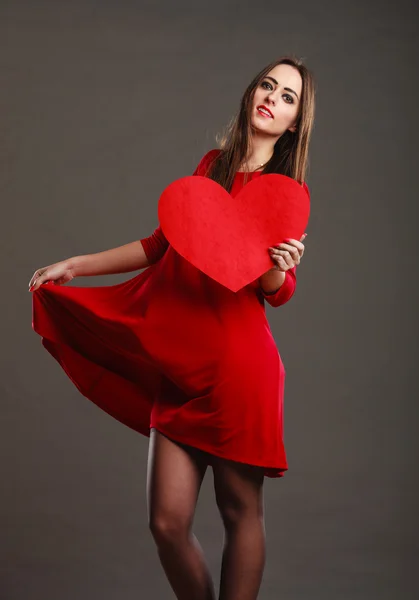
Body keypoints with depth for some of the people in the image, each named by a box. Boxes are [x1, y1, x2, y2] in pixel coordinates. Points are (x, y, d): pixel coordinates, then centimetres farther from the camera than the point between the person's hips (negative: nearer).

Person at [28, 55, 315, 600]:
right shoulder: (212, 164, 14)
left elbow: (278, 292, 1)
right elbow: (164, 244, 23)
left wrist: (280, 269, -23)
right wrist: (76, 265, 25)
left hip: (238, 366, -4)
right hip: (181, 367, 4)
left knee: (241, 511, 2)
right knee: (167, 523, 1)